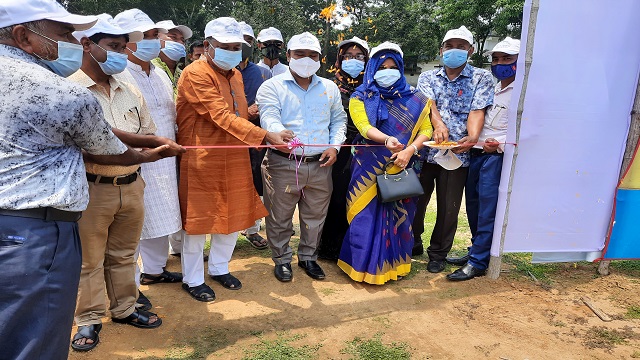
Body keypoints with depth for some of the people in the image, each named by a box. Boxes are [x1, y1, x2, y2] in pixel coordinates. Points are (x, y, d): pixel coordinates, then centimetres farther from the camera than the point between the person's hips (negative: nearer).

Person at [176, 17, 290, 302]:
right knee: (199, 218, 4)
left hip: (234, 158, 8)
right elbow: (222, 117, -28)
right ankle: (192, 279, 23)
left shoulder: (234, 74, 12)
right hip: (202, 160, -8)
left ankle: (219, 268, 33)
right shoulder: (196, 74, -16)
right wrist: (266, 136, -35)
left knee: (234, 215, 13)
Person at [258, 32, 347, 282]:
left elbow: (339, 119, 18)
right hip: (283, 164, -3)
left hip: (320, 165, 4)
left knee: (315, 216, 14)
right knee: (280, 216, 8)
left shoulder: (330, 88, 13)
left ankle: (308, 256, 35)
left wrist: (335, 145, 0)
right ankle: (282, 259, 29)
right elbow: (269, 118, -17)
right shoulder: (272, 86, -2)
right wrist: (280, 135, -40)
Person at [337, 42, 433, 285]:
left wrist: (410, 150, -18)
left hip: (403, 167, 2)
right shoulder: (360, 98, 3)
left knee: (399, 215, 9)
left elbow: (426, 129, 1)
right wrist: (387, 139, -33)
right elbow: (364, 126, -14)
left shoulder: (414, 98, 8)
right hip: (369, 169, -2)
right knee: (368, 215, 2)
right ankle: (365, 265, 17)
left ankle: (394, 264, 26)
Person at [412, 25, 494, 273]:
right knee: (415, 202, 9)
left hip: (457, 154, -1)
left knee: (448, 209, 6)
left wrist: (472, 137, -28)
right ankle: (413, 244, 32)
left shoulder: (481, 78, 5)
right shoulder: (428, 77, 9)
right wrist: (438, 126, -30)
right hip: (425, 150, 1)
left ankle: (438, 254, 25)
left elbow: (477, 111, -8)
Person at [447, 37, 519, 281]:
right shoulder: (492, 88, 19)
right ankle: (476, 251, 26)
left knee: (487, 209, -6)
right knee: (473, 205, 12)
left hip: (498, 156, -8)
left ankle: (478, 263, 1)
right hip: (477, 153, 8)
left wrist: (500, 143, -23)